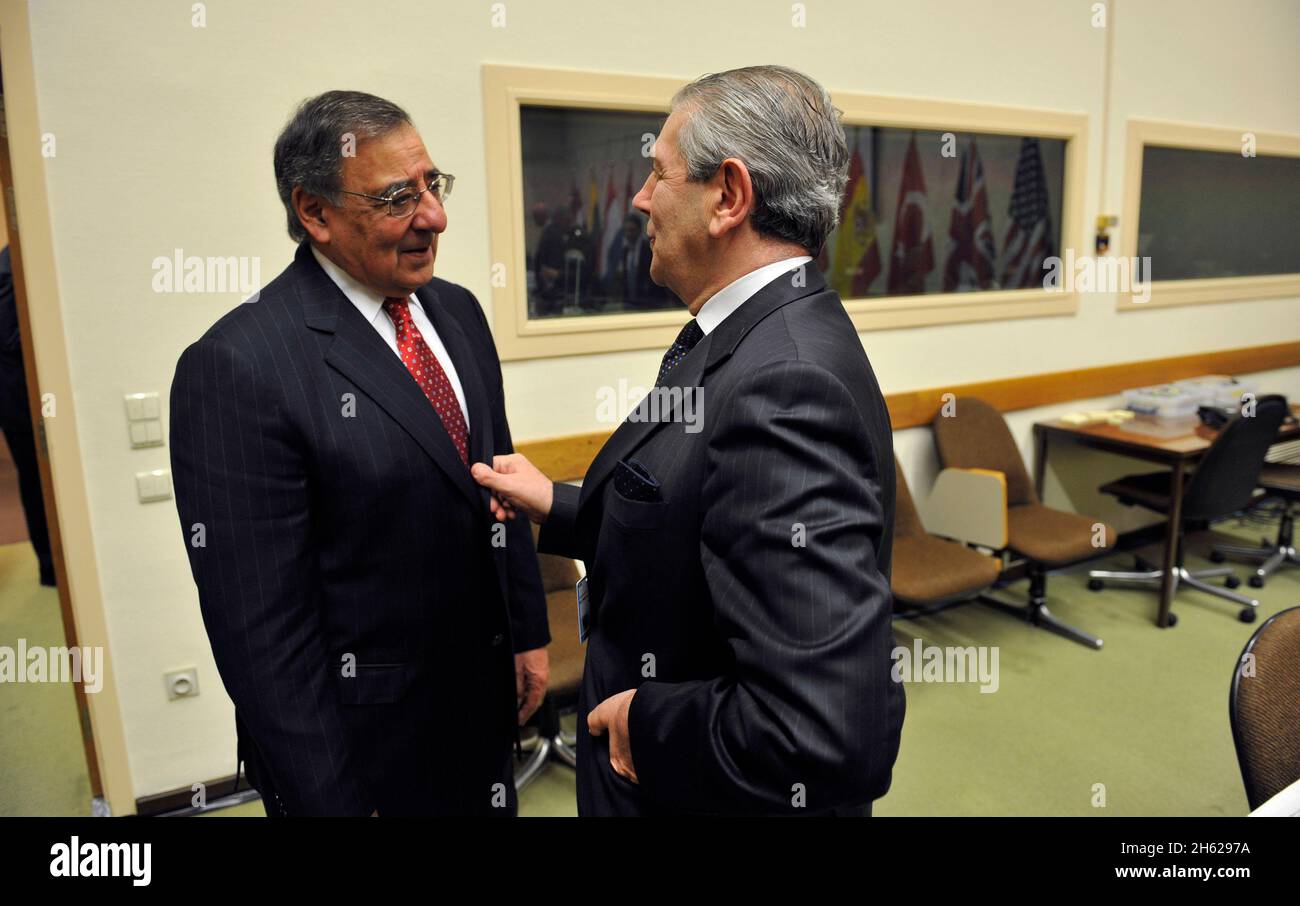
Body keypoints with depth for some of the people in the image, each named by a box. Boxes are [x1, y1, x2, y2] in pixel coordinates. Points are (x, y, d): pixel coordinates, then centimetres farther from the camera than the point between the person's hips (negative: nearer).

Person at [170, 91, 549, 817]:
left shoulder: (458, 312, 2)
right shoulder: (238, 368, -20)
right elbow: (259, 622, -19)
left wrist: (529, 632, 10)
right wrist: (328, 798, -14)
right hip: (363, 746, -6)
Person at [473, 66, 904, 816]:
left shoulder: (785, 388, -32)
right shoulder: (768, 339, -1)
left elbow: (827, 731, -36)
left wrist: (646, 719, -22)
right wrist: (559, 508, 7)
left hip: (707, 789, -8)